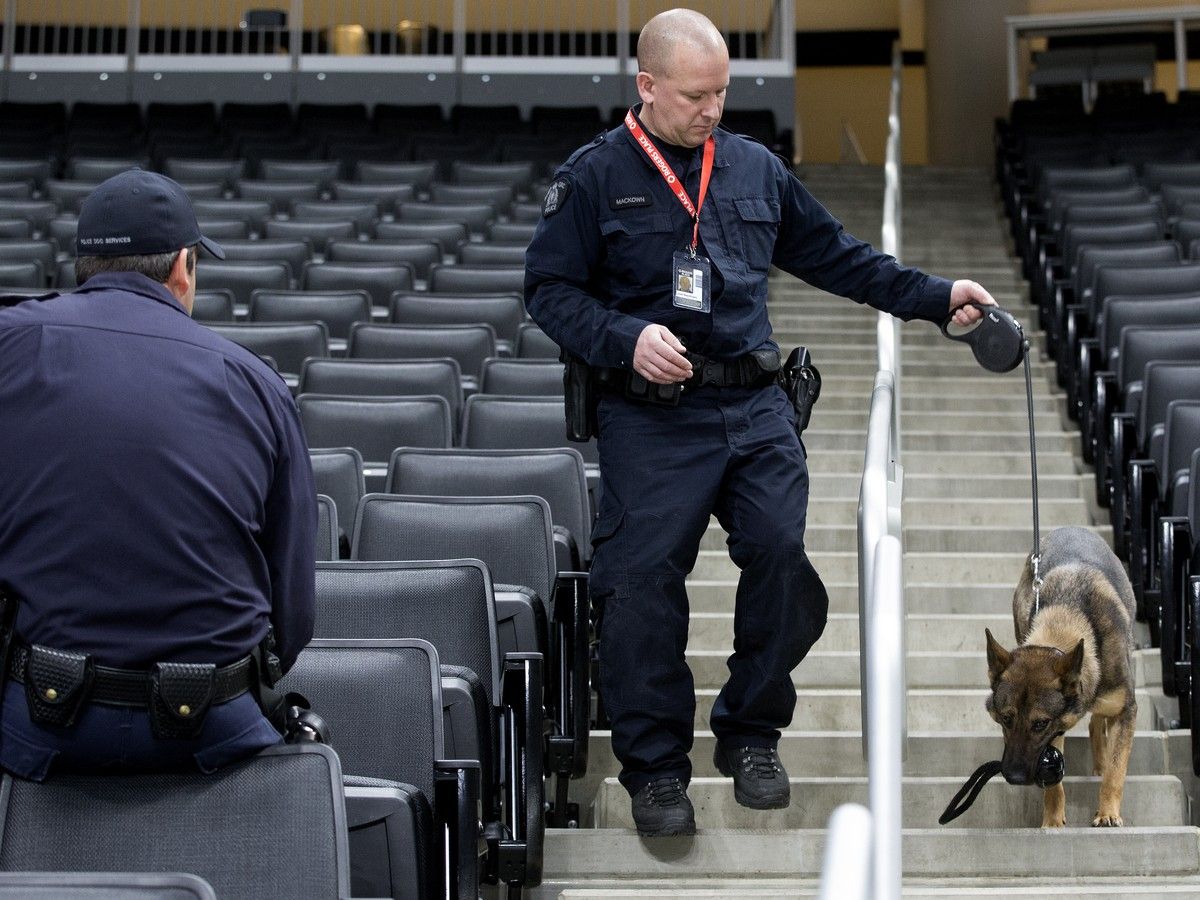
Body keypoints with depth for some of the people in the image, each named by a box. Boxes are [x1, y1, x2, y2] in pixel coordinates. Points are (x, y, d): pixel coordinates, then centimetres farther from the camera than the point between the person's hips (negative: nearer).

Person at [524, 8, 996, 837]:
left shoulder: (757, 169, 15)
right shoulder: (594, 177, 1)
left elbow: (835, 256, 21)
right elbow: (550, 289, 0)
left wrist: (937, 297, 16)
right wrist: (626, 340, -15)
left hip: (756, 407, 4)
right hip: (651, 417, -3)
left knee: (784, 554, -8)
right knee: (643, 581, -8)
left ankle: (751, 735, 12)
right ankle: (656, 766, 6)